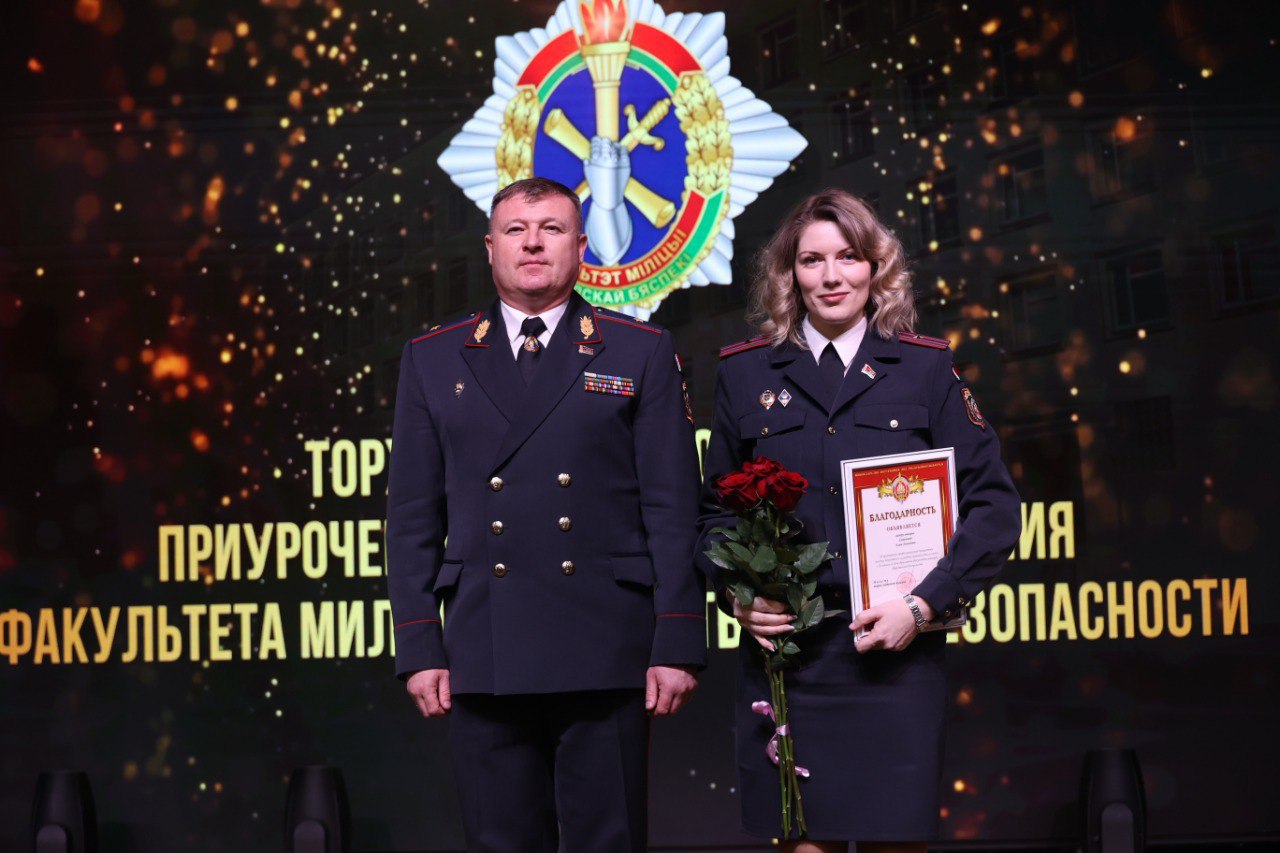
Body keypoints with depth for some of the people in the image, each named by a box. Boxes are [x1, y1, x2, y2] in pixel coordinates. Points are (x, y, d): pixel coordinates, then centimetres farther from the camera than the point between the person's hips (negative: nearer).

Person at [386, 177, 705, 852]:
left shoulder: (640, 353, 7)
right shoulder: (432, 361, 12)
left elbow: (674, 509, 3)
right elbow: (412, 516, 9)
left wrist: (678, 645, -4)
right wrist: (418, 647, 2)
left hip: (606, 658, -1)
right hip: (483, 661, 1)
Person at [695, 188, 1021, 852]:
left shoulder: (925, 369, 6)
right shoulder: (745, 374, 9)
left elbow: (992, 504, 2)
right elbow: (714, 507, 14)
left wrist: (925, 605, -8)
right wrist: (736, 596, -3)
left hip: (893, 653, -1)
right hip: (781, 647, 1)